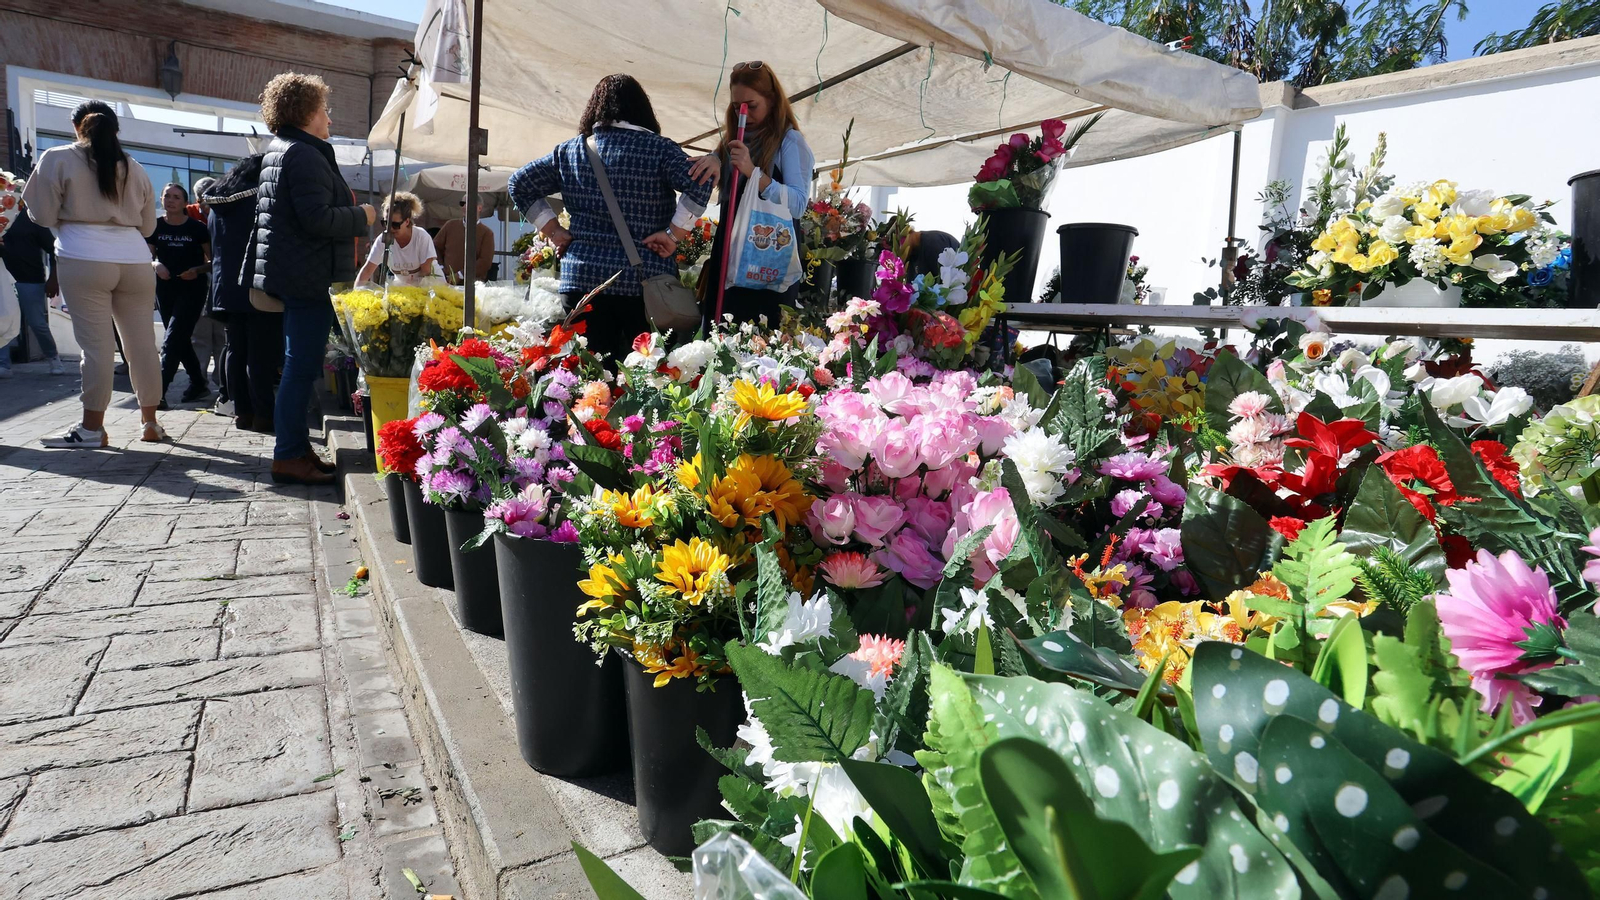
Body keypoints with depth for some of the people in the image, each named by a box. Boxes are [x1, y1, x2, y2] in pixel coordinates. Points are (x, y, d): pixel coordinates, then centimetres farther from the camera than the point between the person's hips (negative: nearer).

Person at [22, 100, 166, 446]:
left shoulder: (57, 159, 5)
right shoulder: (134, 168, 17)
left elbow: (43, 215, 2)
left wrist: (75, 216, 22)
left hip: (85, 261, -3)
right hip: (134, 260, 3)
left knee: (96, 344, -4)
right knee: (141, 343, 6)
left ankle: (92, 428, 0)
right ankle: (151, 422, 12)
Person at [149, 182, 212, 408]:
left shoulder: (197, 228, -4)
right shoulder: (155, 226, 5)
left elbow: (212, 261, -2)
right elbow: (148, 256, 7)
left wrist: (198, 270, -20)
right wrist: (155, 265, -14)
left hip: (192, 289, -5)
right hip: (165, 289, 5)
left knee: (173, 340, -13)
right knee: (181, 340, 11)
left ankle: (158, 392, -16)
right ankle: (199, 384, 25)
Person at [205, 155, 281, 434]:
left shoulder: (218, 204, 14)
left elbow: (214, 248, 21)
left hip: (226, 288, 7)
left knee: (235, 351, 9)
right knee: (261, 354, -6)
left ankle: (241, 412, 11)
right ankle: (262, 415, -6)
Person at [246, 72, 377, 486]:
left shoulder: (279, 151, 21)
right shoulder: (304, 155, -13)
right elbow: (318, 219, -22)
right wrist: (362, 216, -9)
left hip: (295, 276, 11)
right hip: (310, 277, -11)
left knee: (299, 365, 15)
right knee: (302, 367, -8)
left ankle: (297, 447, 22)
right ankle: (289, 457, -3)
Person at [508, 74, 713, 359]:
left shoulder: (569, 151, 12)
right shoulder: (658, 149, 0)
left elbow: (520, 183, 16)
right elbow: (700, 182, -14)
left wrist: (554, 231, 12)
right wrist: (674, 234, -8)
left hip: (581, 278, 3)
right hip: (645, 281, -3)